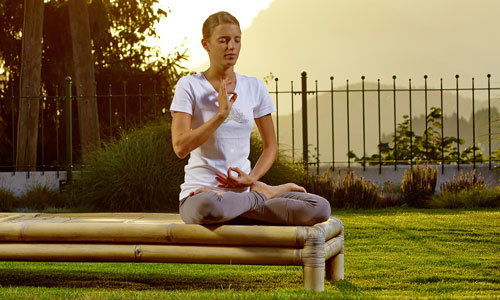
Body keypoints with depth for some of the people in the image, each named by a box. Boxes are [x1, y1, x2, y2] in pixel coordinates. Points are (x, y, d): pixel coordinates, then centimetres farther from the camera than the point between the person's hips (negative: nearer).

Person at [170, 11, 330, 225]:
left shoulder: (254, 87, 10)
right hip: (200, 192, -2)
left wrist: (252, 178, -4)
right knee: (208, 208, -43)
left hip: (242, 192, 2)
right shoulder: (189, 86, -2)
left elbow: (271, 146, 15)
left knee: (321, 208, -19)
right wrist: (221, 114, -20)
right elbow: (180, 147, -13)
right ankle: (264, 194, -12)